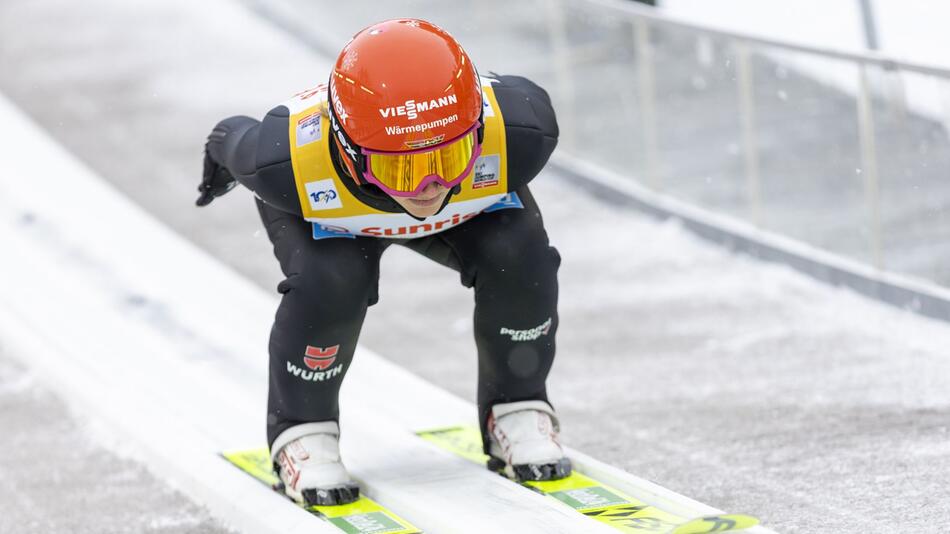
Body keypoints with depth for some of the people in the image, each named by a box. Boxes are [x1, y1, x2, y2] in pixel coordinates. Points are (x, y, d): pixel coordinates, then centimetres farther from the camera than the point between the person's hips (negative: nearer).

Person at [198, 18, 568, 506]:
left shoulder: (519, 131, -41)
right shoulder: (290, 160, -45)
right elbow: (231, 139, -20)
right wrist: (220, 167, 5)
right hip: (325, 211, -2)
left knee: (518, 259, -23)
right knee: (328, 282, -30)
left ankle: (518, 412, 2)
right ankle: (302, 432, -4)